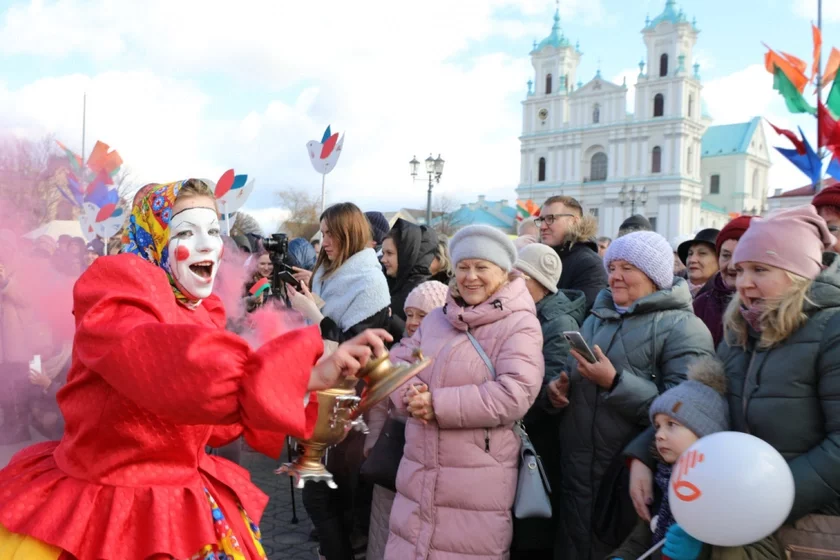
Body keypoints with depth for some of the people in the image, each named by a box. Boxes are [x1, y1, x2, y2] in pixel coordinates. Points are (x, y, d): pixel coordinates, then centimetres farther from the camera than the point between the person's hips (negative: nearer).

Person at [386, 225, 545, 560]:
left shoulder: (519, 324, -7)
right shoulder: (437, 318, 12)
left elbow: (514, 395, -19)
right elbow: (397, 362, 11)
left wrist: (437, 404, -19)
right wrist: (408, 394, -12)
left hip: (477, 483, -5)